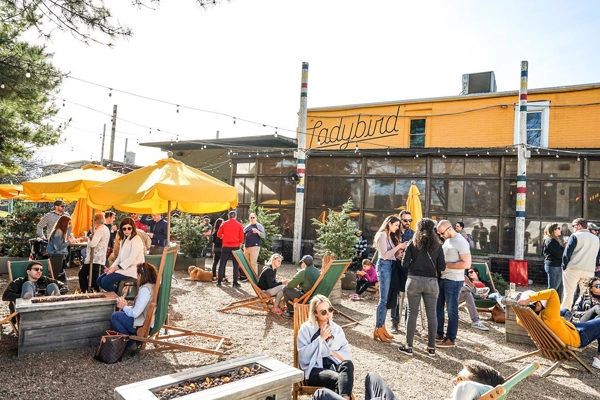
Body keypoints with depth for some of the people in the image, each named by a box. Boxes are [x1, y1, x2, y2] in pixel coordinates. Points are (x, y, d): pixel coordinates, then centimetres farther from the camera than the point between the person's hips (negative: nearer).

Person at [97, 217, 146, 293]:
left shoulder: (136, 239, -11)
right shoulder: (124, 240, 19)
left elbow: (131, 259, -18)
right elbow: (119, 257, 16)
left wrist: (116, 268, -16)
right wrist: (111, 267, -1)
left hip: (132, 269, -9)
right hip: (123, 268, 9)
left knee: (105, 281, -20)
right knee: (99, 280, -3)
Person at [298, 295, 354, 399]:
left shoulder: (337, 329, 16)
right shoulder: (306, 329, 4)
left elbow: (348, 355, 11)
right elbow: (303, 357, -8)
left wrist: (331, 352, -6)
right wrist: (320, 339, -10)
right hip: (314, 369, -4)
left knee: (348, 364, -33)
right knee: (338, 379, -36)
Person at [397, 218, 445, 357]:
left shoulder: (412, 243, -2)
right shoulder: (437, 245, 1)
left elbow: (404, 264, -5)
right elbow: (442, 267, 0)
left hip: (414, 281, -1)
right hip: (431, 282, 1)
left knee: (412, 313, 5)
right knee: (431, 314, 9)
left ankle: (409, 347, 11)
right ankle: (431, 347, 17)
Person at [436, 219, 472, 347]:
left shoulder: (461, 242, -15)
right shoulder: (446, 240, 13)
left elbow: (466, 264, -21)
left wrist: (446, 265, -20)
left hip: (453, 281, -9)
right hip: (442, 278, 9)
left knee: (452, 310, 1)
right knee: (438, 307, 15)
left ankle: (450, 339, 11)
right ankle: (439, 333, 28)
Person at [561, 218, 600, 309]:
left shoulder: (575, 236, -6)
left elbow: (567, 253, -9)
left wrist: (564, 266, 0)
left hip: (573, 268, -5)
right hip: (589, 270, 5)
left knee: (568, 292, 1)